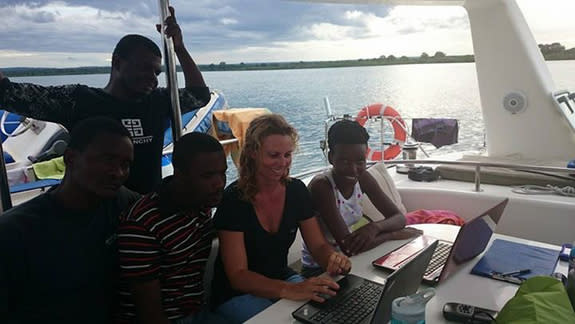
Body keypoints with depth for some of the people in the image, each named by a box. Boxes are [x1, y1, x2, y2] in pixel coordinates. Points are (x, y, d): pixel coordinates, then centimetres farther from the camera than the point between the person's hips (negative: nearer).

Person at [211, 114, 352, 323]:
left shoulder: (296, 190, -5)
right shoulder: (234, 200, -21)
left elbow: (318, 245, -1)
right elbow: (237, 276, -23)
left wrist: (333, 259, -25)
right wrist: (289, 290, -39)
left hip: (283, 278, 5)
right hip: (237, 293, -4)